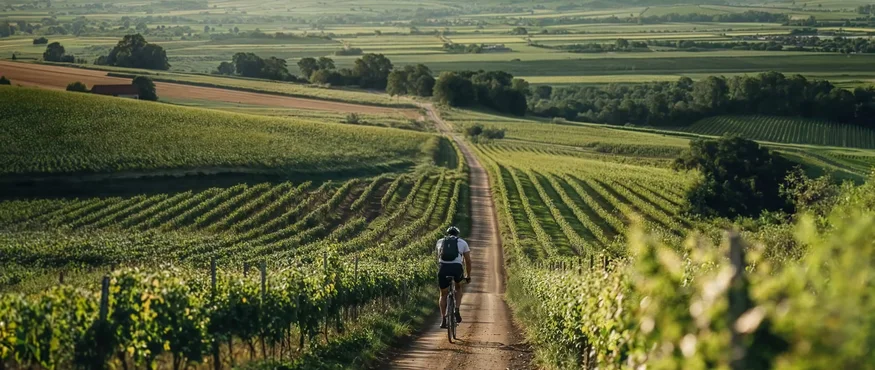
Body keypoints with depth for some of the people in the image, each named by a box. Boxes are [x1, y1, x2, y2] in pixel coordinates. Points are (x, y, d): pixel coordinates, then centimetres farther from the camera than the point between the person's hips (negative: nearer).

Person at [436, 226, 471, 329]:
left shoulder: (440, 242, 25)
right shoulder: (463, 243, 21)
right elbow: (468, 261, 22)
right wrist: (468, 276, 34)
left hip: (443, 268, 1)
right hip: (456, 268, -1)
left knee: (443, 294, 19)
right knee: (458, 287, 30)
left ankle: (443, 320, 11)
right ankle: (457, 310, 11)